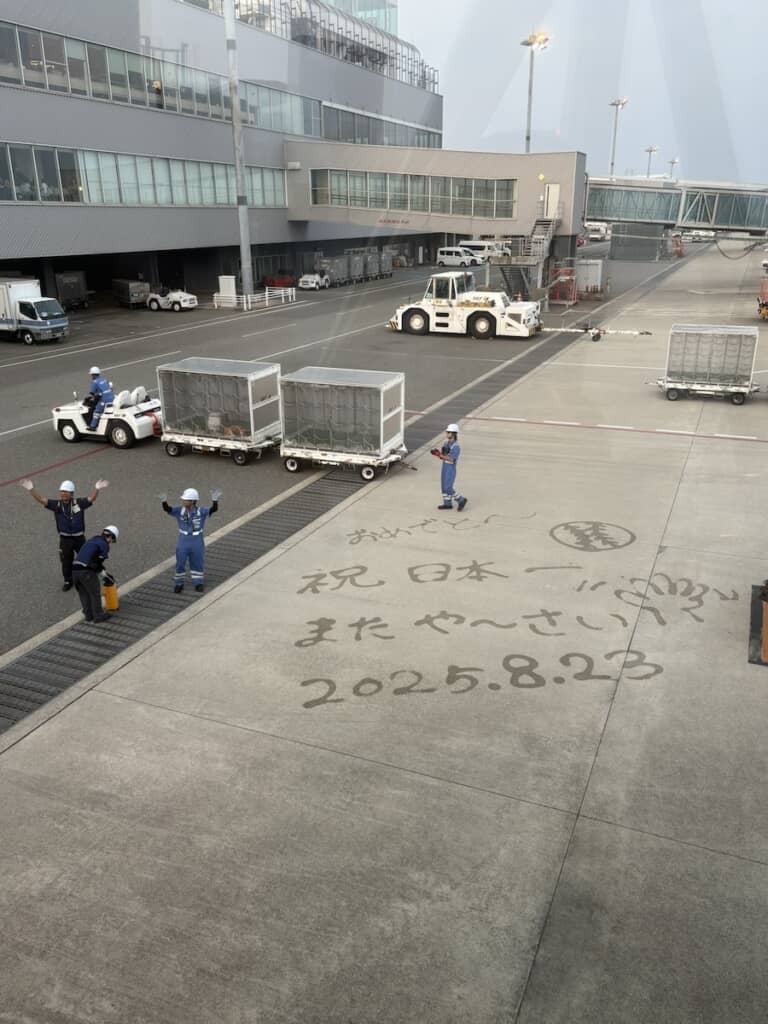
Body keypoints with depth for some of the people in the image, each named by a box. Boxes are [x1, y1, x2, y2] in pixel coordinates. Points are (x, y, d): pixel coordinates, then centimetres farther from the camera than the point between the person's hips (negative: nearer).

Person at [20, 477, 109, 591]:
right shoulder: (56, 504, -6)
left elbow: (91, 499, -23)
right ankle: (68, 581, 31)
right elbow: (41, 500, -13)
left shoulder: (79, 503, -10)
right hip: (65, 539, 1)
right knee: (66, 561, 12)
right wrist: (31, 490, -28)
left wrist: (96, 489, -44)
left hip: (79, 537, -1)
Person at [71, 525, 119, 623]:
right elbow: (99, 561, -7)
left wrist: (102, 572, 25)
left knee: (83, 593, 20)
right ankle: (98, 615, 18)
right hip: (86, 571, -8)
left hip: (74, 568, 8)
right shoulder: (104, 545, -4)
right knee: (95, 593, 9)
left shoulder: (92, 540, 21)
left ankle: (88, 615, 29)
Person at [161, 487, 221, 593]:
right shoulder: (179, 510, -11)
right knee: (180, 563, 11)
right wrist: (164, 501, -45)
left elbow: (214, 509, -30)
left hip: (197, 542, -1)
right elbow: (167, 509, -23)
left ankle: (198, 583, 33)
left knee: (197, 563, 14)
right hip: (183, 541, 1)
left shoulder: (201, 511, -16)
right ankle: (179, 584, 31)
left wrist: (215, 500, -51)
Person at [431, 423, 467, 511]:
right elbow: (442, 456, 7)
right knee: (444, 487, 13)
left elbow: (451, 459, -25)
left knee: (448, 488, -7)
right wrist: (436, 453, -14)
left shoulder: (456, 446, -20)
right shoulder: (446, 442, 5)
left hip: (451, 469, -8)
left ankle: (461, 500, 9)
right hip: (444, 467, 8)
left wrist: (440, 455, -32)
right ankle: (448, 504, 25)